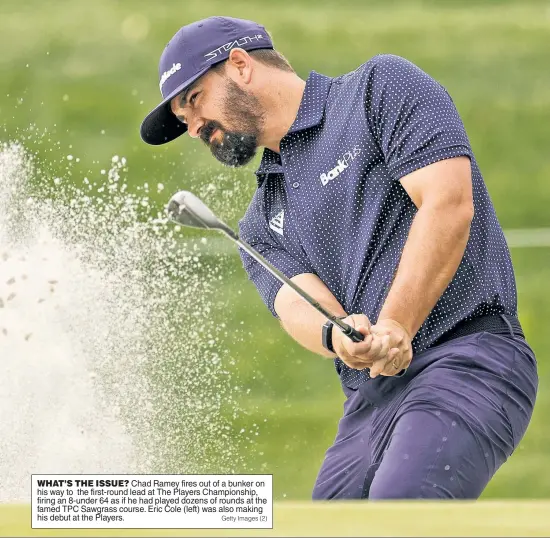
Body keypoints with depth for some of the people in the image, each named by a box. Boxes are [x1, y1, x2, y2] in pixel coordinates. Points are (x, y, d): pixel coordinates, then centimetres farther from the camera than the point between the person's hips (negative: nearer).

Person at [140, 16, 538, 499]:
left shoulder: (382, 87, 5)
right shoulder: (263, 223, 22)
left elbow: (448, 203, -9)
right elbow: (298, 304, 3)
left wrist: (394, 327, -21)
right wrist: (340, 338, -22)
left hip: (469, 358, -7)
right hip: (369, 401, 7)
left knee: (400, 513, -30)